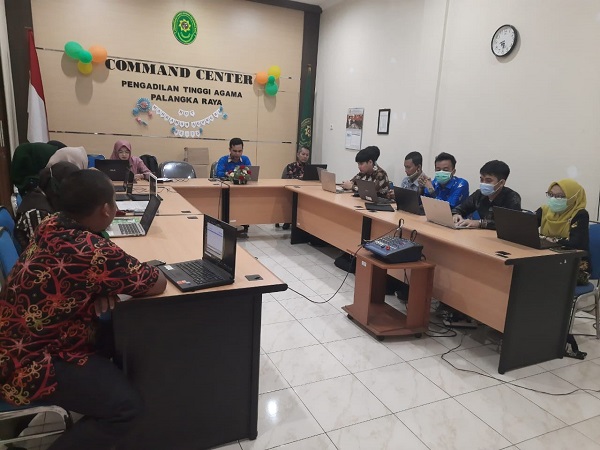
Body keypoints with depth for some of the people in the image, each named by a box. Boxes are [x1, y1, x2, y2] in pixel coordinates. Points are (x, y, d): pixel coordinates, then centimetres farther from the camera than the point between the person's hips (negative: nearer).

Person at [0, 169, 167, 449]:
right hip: (26, 364, -9)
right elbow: (157, 284, -19)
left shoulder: (51, 226, -5)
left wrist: (103, 287, -8)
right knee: (126, 405, -16)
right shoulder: (93, 252, -31)